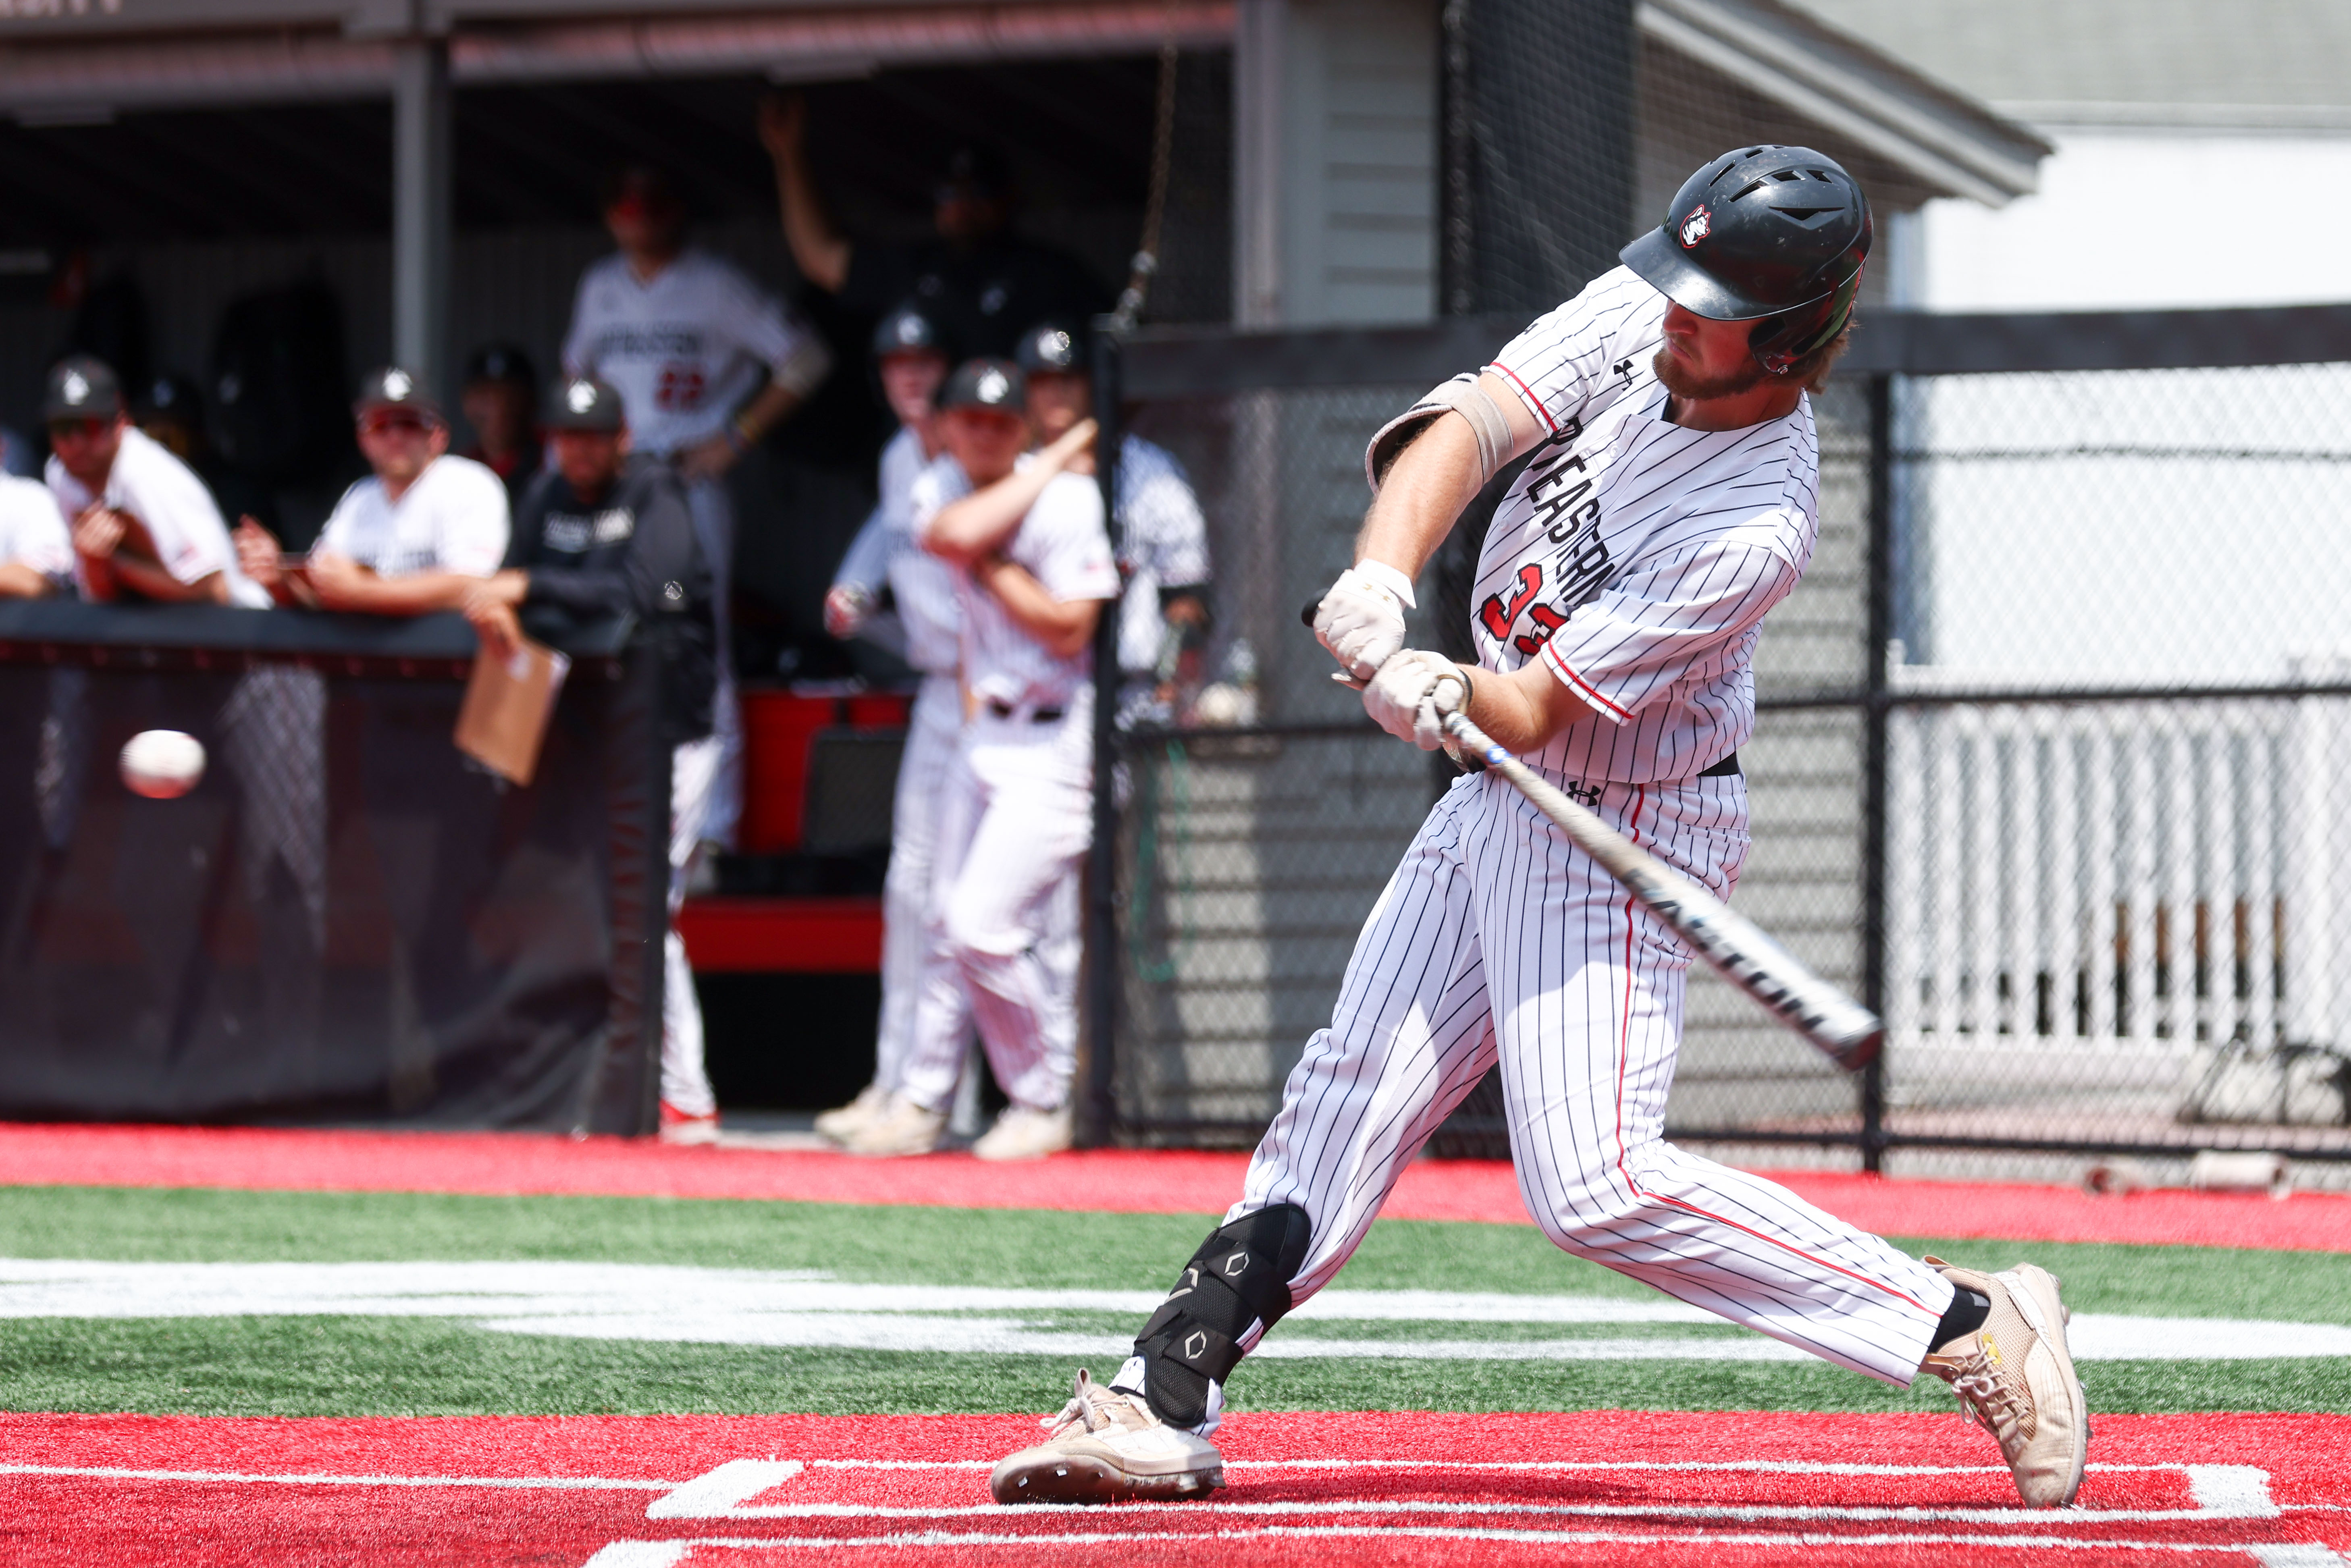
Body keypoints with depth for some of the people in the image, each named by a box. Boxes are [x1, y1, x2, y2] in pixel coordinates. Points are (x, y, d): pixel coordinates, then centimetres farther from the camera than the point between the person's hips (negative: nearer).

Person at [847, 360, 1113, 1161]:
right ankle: (921, 1103, 19)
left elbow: (1069, 630, -19)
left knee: (986, 926, -12)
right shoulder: (939, 487, 4)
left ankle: (1044, 1107, 2)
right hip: (985, 727, 7)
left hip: (1054, 740, -7)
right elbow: (957, 536, -20)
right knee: (951, 922, 10)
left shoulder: (1067, 500, -15)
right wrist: (1052, 462, -14)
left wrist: (986, 561, -14)